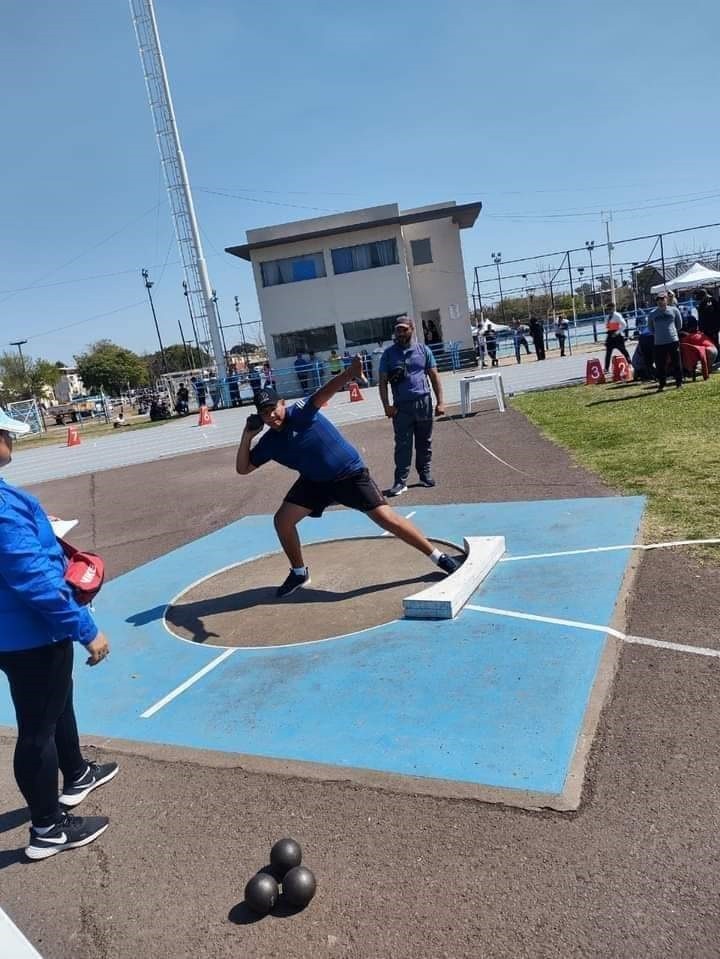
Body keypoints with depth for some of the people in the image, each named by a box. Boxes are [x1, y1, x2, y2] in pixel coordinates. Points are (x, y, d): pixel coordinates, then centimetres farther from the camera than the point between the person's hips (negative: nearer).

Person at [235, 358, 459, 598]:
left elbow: (323, 394, -37)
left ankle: (439, 557, -1)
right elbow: (243, 469, 3)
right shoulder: (268, 443, -4)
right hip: (315, 481, 6)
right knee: (282, 520, -1)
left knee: (386, 518, -12)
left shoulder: (300, 411, -19)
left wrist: (349, 373, -56)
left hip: (350, 474, -6)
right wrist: (247, 437, -12)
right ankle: (299, 573, 20)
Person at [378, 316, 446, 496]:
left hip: (424, 403, 2)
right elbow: (383, 381, 3)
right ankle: (400, 481, 1)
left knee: (425, 443, 10)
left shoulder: (423, 350, 7)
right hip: (401, 406, -1)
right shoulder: (389, 354, 4)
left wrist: (440, 402, 0)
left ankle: (425, 475, 23)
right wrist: (386, 405, -8)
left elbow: (434, 377, 7)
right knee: (402, 445, -3)